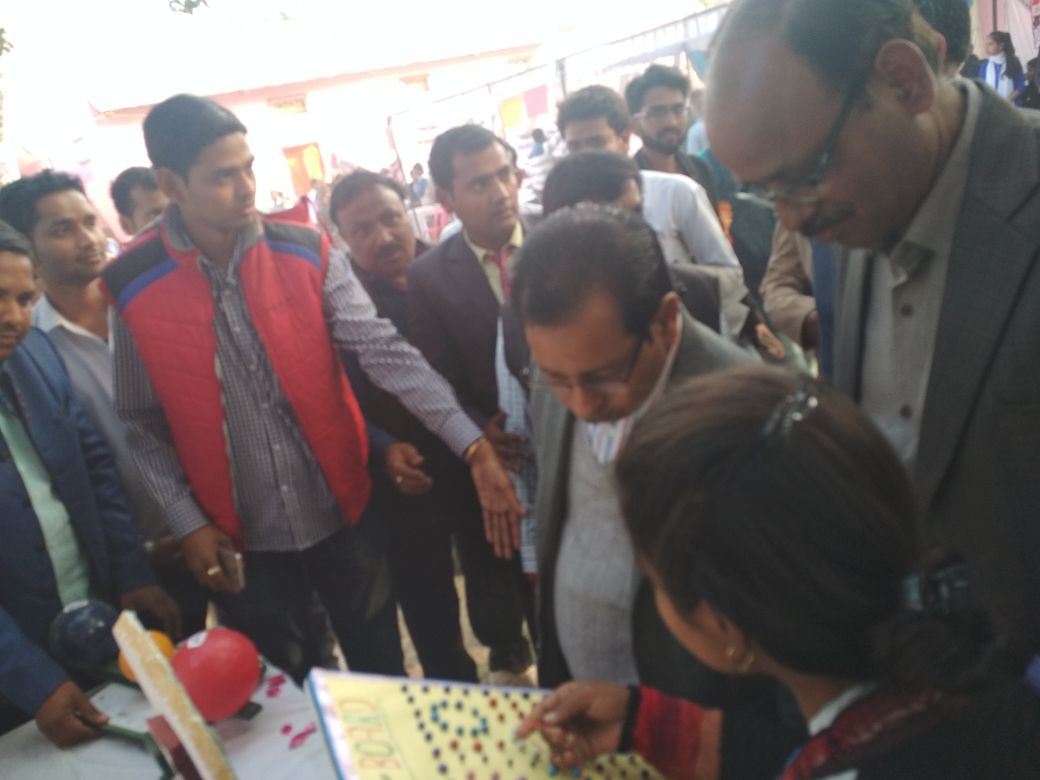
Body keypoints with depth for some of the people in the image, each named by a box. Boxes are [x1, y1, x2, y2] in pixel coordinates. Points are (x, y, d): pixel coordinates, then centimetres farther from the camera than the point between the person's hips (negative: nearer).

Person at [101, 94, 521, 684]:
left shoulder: (307, 254, -9)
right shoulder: (133, 288, -9)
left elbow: (384, 351, -16)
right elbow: (141, 423, -2)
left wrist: (472, 447, -24)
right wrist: (188, 524, -9)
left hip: (343, 514, 1)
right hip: (239, 537, 0)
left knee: (382, 672, 19)